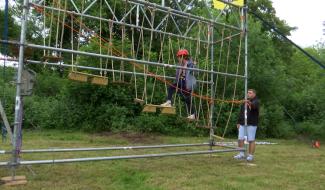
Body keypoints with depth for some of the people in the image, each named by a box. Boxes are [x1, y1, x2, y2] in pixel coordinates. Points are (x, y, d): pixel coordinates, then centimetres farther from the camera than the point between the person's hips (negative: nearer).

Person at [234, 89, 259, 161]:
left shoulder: (256, 102, -2)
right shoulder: (244, 102, 19)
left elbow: (254, 105, -27)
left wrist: (250, 103, -50)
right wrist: (239, 122, 16)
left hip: (251, 124, -6)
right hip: (242, 124, 6)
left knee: (251, 140, -3)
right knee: (240, 139, 2)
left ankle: (250, 155, 6)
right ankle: (242, 154, 12)